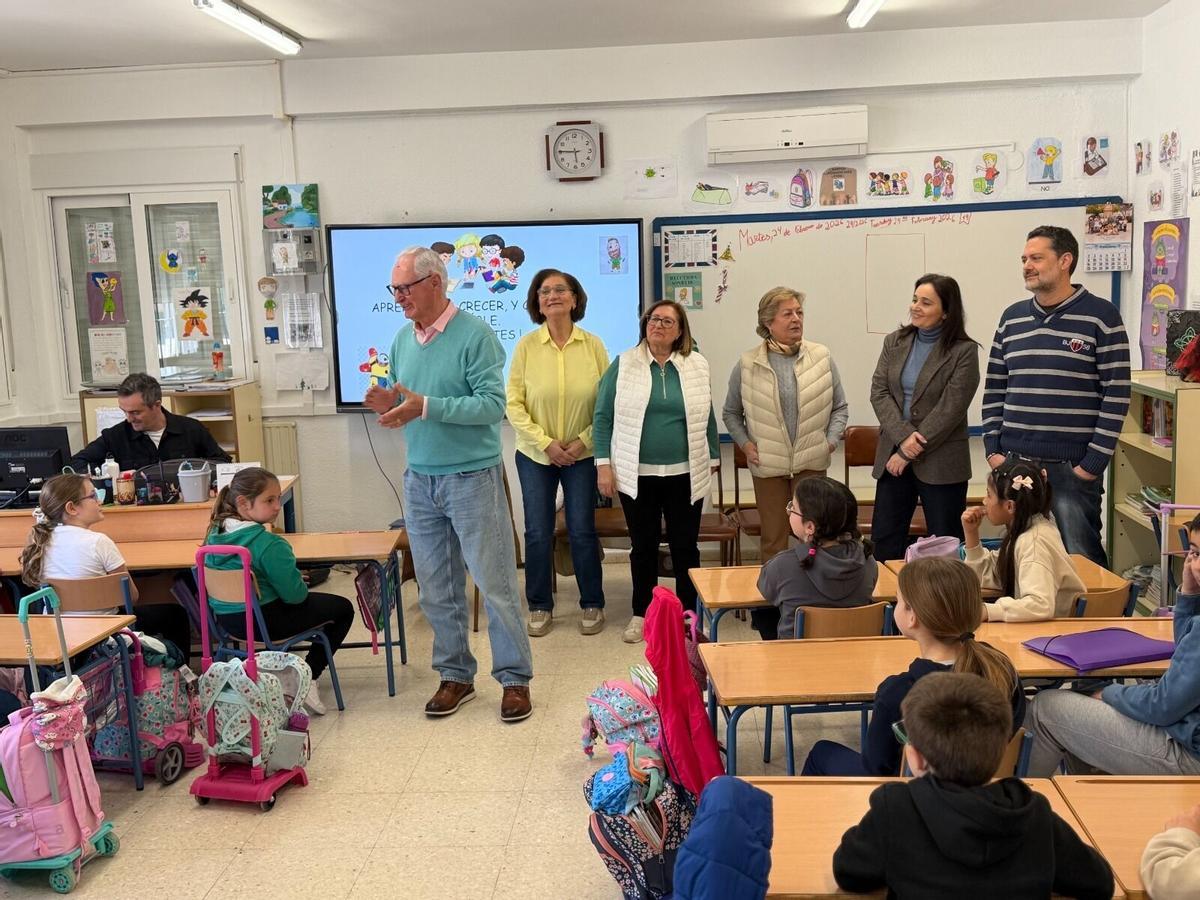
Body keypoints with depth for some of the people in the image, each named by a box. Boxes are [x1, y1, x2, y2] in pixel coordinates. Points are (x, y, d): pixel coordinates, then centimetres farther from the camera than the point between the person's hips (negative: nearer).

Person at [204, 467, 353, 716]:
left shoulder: (216, 532, -1)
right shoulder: (268, 543, -25)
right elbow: (295, 594, -20)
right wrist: (300, 584, 3)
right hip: (263, 621, -8)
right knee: (343, 608, 10)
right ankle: (308, 679, 5)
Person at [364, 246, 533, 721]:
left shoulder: (474, 333, -12)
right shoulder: (403, 337, 8)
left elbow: (493, 405, -19)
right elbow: (405, 403, 15)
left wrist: (425, 406, -25)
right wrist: (388, 405, -9)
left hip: (472, 477, -6)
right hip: (420, 480, 6)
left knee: (495, 583, 2)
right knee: (437, 590, 13)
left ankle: (515, 678, 15)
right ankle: (455, 674, 28)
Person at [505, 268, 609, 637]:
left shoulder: (593, 345, -4)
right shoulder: (526, 345, -6)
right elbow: (513, 403, -6)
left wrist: (585, 441, -11)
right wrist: (545, 443, -12)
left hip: (581, 454, 0)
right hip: (535, 454, 0)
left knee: (582, 531, 5)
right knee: (538, 533, 7)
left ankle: (592, 604, 22)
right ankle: (540, 607, 22)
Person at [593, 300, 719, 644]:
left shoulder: (697, 366, 5)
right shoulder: (622, 366, 1)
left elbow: (707, 417, 10)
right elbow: (603, 417, 0)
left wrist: (713, 461, 9)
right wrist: (603, 464, -5)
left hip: (684, 475, 1)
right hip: (637, 475, -1)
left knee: (685, 544, 8)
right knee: (643, 545, 9)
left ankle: (688, 613, 21)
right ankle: (641, 613, 22)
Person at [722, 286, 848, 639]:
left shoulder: (822, 357, 0)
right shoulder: (748, 365, -2)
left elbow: (840, 407, 9)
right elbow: (731, 413, 10)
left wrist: (830, 440, -3)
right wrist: (746, 444, -2)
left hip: (812, 463, 1)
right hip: (768, 465, 0)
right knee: (773, 539, 7)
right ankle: (770, 604, 17)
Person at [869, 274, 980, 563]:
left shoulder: (964, 351, -7)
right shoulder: (894, 342, 8)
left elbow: (950, 408, -13)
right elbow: (879, 392, 1)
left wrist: (910, 451, -13)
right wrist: (903, 436, -14)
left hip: (941, 463, -4)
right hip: (893, 455, 5)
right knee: (884, 541, 8)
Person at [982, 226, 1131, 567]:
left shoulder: (1101, 316, -4)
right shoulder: (1012, 317, 10)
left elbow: (1116, 393, -8)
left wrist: (1094, 462, -12)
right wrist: (993, 449, 3)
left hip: (1073, 467, -4)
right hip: (1014, 465, 5)